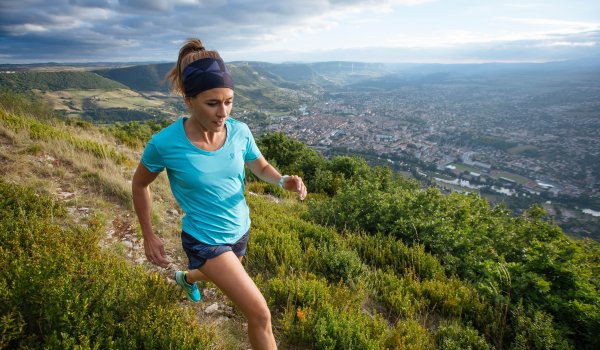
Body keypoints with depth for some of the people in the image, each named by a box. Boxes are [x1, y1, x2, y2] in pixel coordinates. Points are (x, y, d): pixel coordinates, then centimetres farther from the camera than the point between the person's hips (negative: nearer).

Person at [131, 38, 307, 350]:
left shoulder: (239, 131, -15)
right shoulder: (165, 144, -24)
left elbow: (261, 166, 3)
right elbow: (139, 184, -5)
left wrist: (284, 181, -18)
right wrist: (148, 235, -5)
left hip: (240, 230, 5)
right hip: (204, 239, -5)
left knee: (217, 275, 36)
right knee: (261, 315, -10)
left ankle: (186, 278, 73)